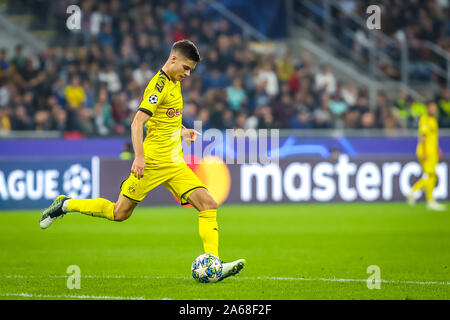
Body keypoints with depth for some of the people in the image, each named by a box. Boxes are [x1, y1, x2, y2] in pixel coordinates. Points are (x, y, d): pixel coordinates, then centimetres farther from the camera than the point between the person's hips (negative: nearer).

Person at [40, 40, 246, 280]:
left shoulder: (174, 82, 15)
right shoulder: (159, 84, -13)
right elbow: (138, 122, -20)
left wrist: (181, 132, 15)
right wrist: (139, 157, -27)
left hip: (175, 164, 8)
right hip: (153, 160, -8)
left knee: (208, 205, -8)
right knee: (120, 213, 0)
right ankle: (66, 205, 20)